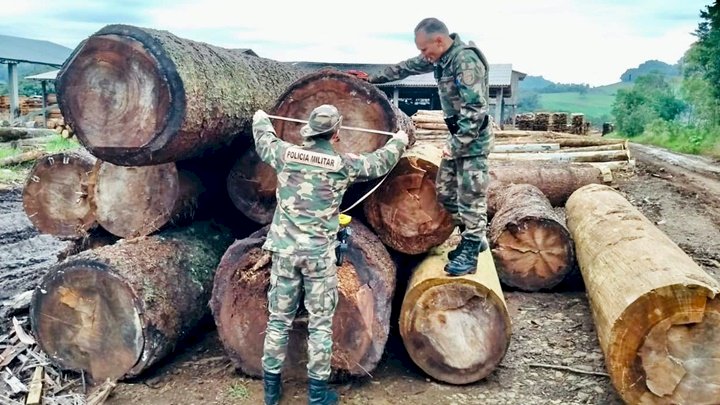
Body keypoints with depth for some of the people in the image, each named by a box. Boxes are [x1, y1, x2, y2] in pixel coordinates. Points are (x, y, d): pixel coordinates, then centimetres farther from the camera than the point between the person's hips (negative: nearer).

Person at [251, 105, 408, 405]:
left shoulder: (286, 154, -1)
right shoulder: (344, 164, -6)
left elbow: (263, 141, 22)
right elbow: (379, 163, 12)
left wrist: (260, 119, 44)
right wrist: (399, 141, 32)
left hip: (285, 249, 3)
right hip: (319, 253, -3)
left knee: (279, 318, 12)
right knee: (320, 321, 8)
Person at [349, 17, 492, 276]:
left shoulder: (466, 61, -22)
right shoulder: (440, 57, 7)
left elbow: (475, 110, -25)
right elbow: (407, 67, 21)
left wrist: (456, 145, -24)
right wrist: (372, 78, 24)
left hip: (473, 139, -10)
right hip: (458, 137, 10)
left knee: (471, 197, -4)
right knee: (445, 190, 13)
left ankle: (470, 254, 6)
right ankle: (474, 238, 25)